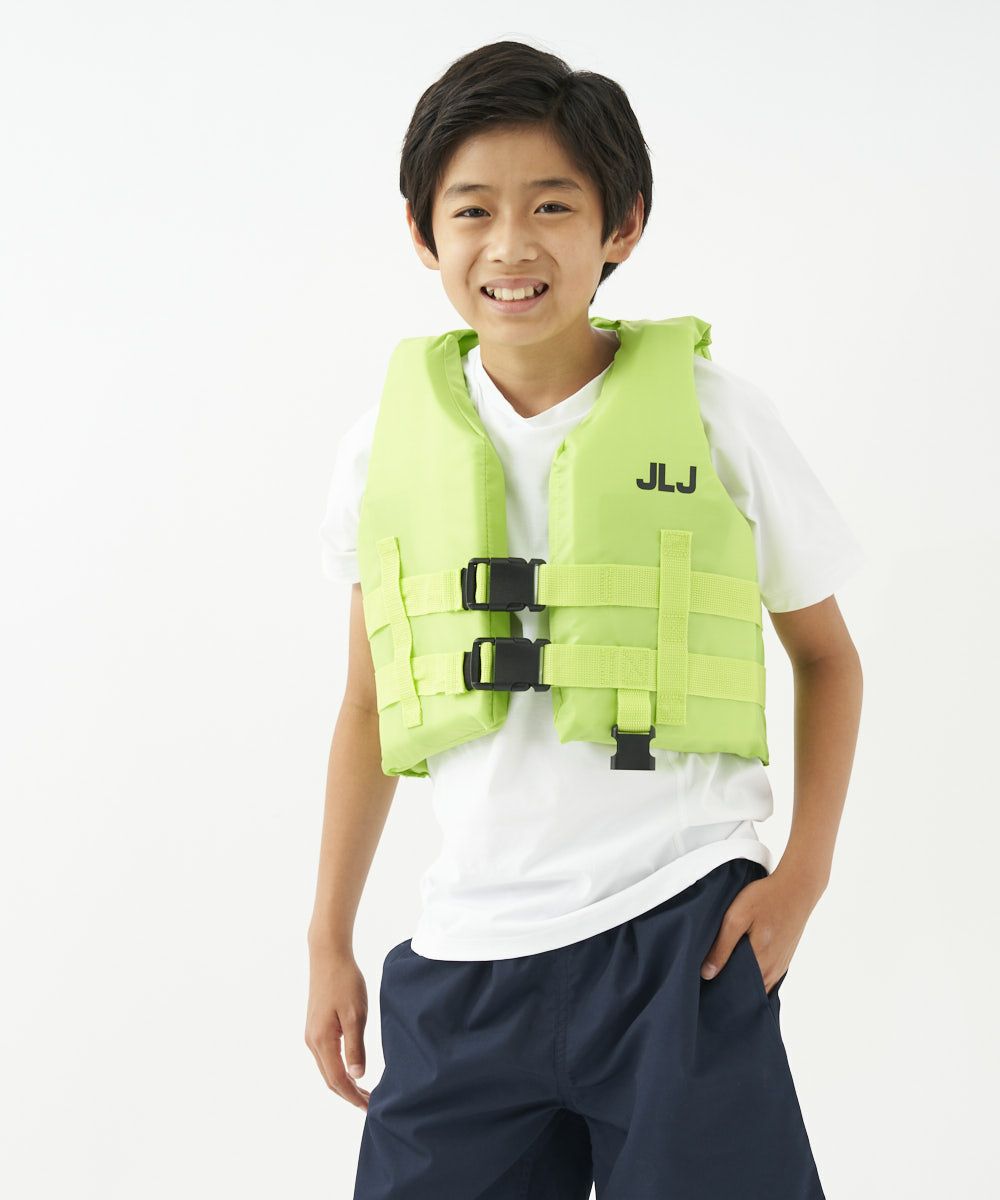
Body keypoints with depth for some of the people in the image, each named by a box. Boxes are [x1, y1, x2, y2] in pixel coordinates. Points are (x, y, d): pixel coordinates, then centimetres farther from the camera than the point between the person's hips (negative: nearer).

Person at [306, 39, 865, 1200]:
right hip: (469, 952, 3)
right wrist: (329, 942, 15)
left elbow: (827, 657, 8)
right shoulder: (394, 440, 5)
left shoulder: (712, 414, -2)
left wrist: (802, 874, -3)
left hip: (680, 931, -2)